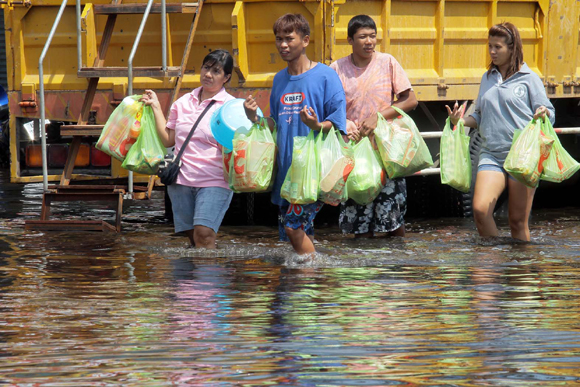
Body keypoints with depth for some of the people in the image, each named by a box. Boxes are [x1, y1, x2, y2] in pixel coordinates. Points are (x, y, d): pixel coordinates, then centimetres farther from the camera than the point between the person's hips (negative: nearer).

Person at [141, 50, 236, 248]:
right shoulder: (183, 103, 14)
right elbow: (168, 140, 15)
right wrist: (156, 107, 16)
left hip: (214, 181, -5)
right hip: (181, 179, 5)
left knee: (204, 234, -19)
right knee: (192, 236, 5)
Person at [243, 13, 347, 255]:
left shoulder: (324, 76, -6)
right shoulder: (280, 79, 15)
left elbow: (337, 123, -9)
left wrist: (317, 126, -29)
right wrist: (255, 118, 2)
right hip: (285, 167, 7)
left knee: (294, 225, -14)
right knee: (297, 230, 8)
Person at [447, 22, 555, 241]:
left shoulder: (529, 79, 4)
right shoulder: (487, 78, 17)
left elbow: (549, 115, 3)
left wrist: (543, 114, -19)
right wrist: (461, 121, 5)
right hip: (491, 155, 3)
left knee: (518, 221, -1)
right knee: (480, 209, -17)